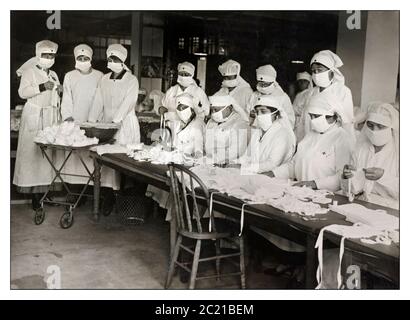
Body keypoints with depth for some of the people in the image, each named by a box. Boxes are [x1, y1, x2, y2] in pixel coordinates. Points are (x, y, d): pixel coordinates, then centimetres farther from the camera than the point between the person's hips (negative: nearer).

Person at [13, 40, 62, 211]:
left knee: (49, 152, 2)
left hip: (51, 116, 6)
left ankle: (44, 189, 8)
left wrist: (61, 90, 6)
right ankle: (34, 193, -6)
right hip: (34, 116, -6)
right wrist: (42, 87, -20)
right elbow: (23, 92, -11)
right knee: (33, 151, -8)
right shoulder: (29, 72, 2)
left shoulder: (53, 75, 19)